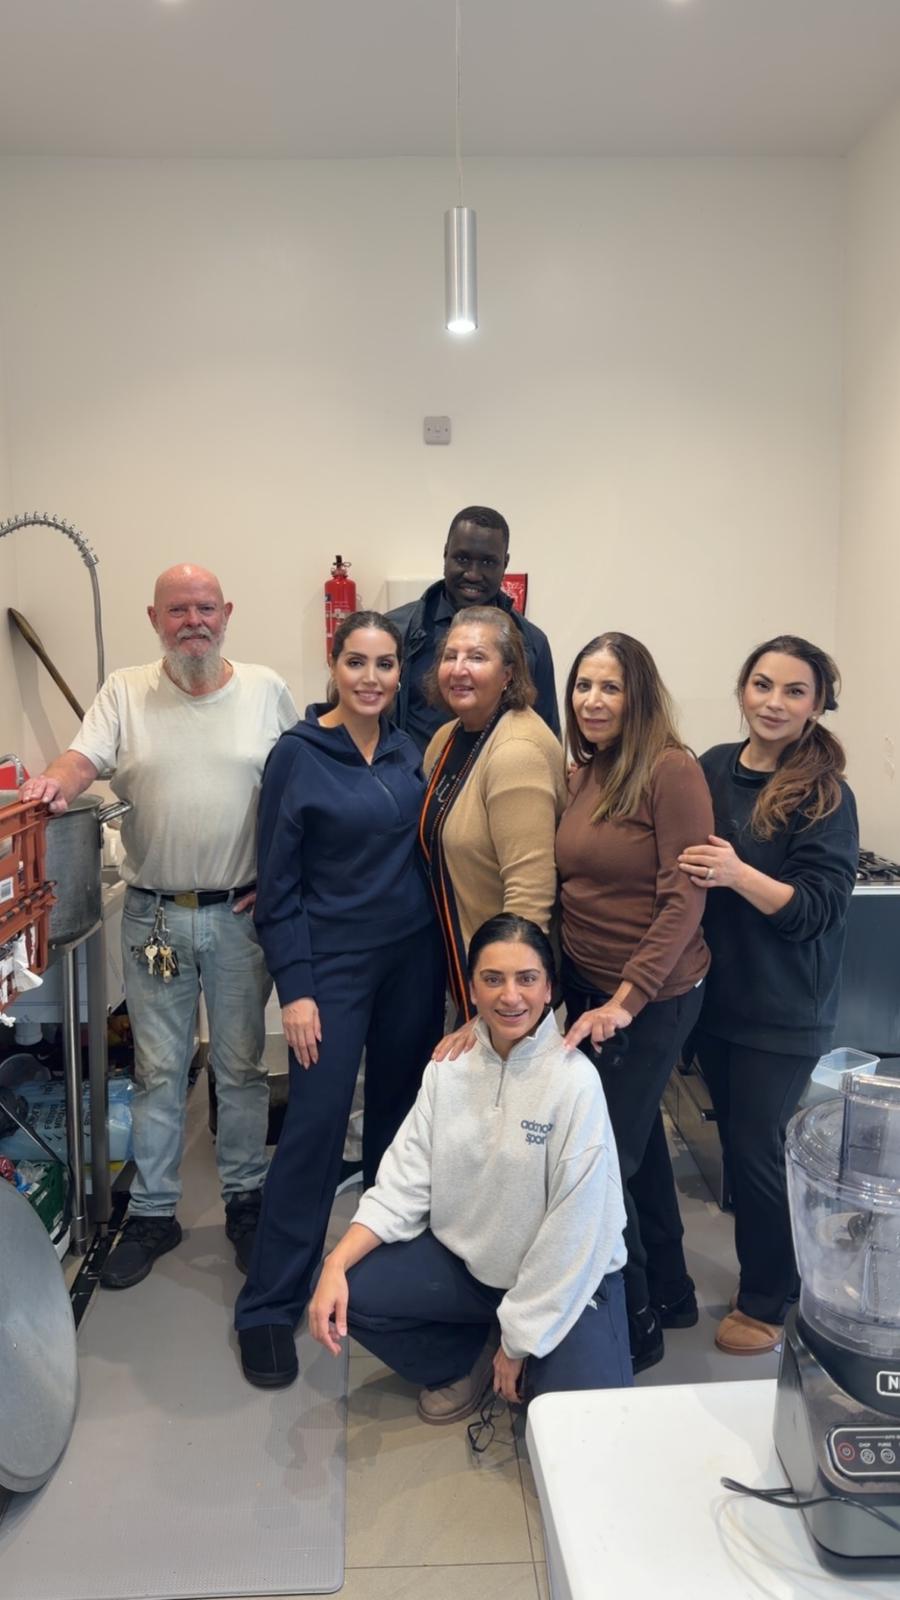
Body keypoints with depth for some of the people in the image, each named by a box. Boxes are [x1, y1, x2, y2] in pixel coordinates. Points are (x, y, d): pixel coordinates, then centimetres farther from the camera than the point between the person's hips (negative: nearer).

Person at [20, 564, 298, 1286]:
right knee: (158, 1070, 11)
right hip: (153, 915, 1)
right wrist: (56, 782, -34)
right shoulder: (125, 692, 2)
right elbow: (82, 759, -10)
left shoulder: (266, 690, 1)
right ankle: (153, 1212, 26)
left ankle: (246, 1198, 30)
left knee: (243, 1064, 12)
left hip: (240, 914, 0)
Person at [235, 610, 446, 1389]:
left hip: (415, 960, 5)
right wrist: (294, 989, -13)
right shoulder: (297, 754, -9)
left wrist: (446, 958, 7)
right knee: (316, 1126, -3)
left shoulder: (410, 751, 5)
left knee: (401, 1113, 13)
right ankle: (269, 1306, 12)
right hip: (334, 964, -4)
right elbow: (278, 884, -9)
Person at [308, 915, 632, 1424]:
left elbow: (574, 1231, -18)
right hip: (467, 1260, 4)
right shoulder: (450, 1063, -6)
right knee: (347, 1291, -12)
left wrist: (520, 1341, -12)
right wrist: (336, 1263, -19)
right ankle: (473, 1358, 12)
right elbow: (406, 1180, -6)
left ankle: (525, 1364, 10)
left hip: (564, 1281, -4)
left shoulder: (574, 1081, -22)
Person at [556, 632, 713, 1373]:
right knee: (636, 1143, 20)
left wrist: (625, 1001, -19)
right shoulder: (582, 775, 5)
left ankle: (633, 1328, 23)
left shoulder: (672, 770, -16)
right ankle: (669, 1293, 41)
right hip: (587, 986, 7)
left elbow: (684, 898, -18)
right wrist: (586, 990, 2)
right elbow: (575, 886, 9)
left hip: (653, 998, -7)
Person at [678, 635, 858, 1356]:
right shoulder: (713, 767, 0)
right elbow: (681, 867, 13)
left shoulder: (826, 796, -13)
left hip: (784, 1011, -5)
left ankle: (767, 1304, 25)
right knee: (734, 1138, 16)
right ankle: (766, 1274, 38)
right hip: (717, 992, 5)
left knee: (756, 1148, 3)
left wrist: (738, 874, -29)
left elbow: (817, 908, -17)